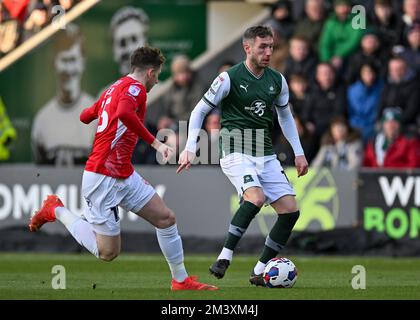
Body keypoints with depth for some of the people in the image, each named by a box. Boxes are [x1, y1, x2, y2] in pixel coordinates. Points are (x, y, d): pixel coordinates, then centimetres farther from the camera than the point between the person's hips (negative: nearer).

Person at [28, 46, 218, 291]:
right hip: (103, 178, -10)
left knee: (166, 218, 6)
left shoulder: (113, 89, 14)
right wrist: (155, 143, -32)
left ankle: (181, 280, 14)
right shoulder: (135, 87, -13)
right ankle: (56, 211, 11)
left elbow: (85, 116, 24)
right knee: (108, 252, -3)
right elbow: (124, 114, -35)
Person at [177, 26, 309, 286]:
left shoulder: (277, 80, 8)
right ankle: (224, 258, -25)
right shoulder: (229, 78, -8)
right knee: (255, 197, -33)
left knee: (291, 210, -4)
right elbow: (200, 111, -1)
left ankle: (260, 272, 5)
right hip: (237, 152, -6)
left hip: (266, 154, 6)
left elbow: (285, 116, 23)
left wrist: (299, 152, 17)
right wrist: (190, 149, -8)